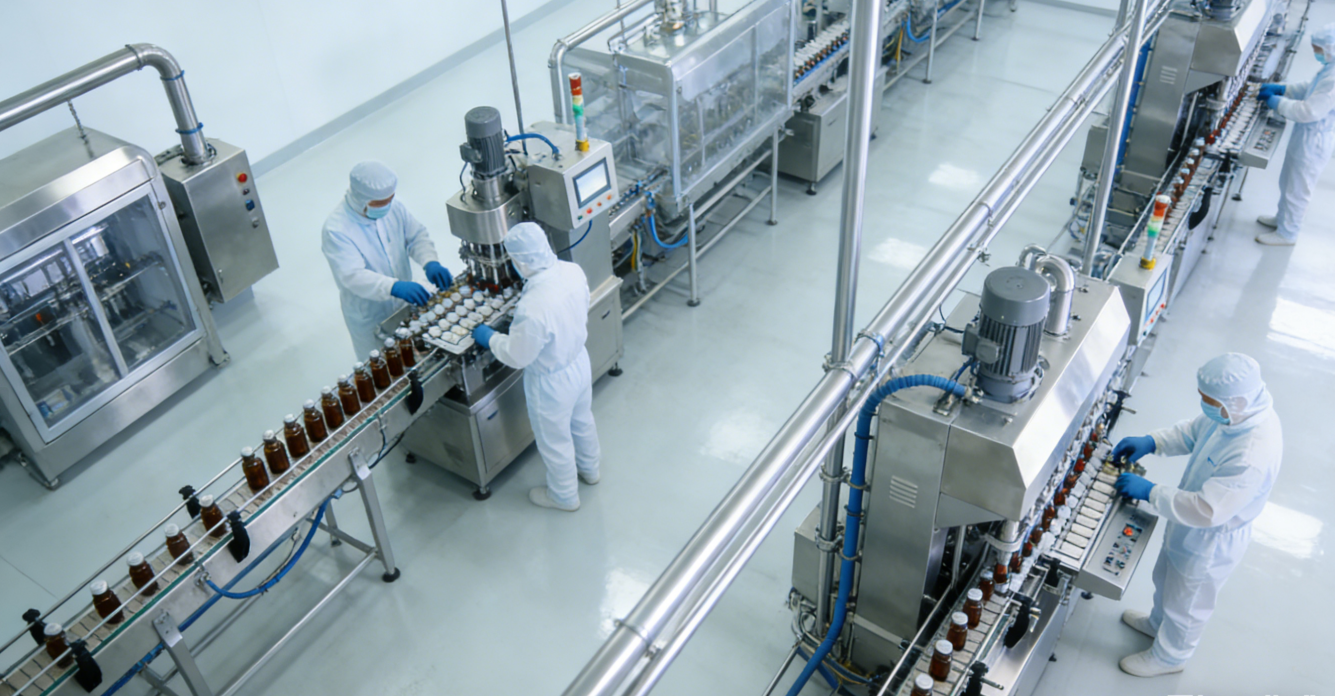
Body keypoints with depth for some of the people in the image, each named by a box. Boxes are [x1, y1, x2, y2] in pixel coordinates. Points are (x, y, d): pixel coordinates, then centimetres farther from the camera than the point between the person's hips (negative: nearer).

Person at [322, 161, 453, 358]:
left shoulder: (393, 208, -12)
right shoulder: (335, 230, -30)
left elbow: (417, 235, -2)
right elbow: (353, 276, -39)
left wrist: (430, 262, -25)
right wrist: (394, 287, -54)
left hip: (404, 304, 5)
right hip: (370, 318, -5)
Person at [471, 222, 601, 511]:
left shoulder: (533, 309, -41)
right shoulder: (573, 271, -19)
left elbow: (516, 356, -25)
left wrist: (490, 338, -8)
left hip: (552, 382, -7)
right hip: (579, 360, 7)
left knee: (554, 441, 21)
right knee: (581, 421, 33)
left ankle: (564, 496, 47)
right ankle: (589, 468, 61)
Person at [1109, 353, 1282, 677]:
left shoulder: (1253, 457, -43)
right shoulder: (1240, 409, -17)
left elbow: (1205, 511, -37)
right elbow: (1195, 431, 4)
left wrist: (1149, 491, -28)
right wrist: (1150, 442, -9)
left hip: (1210, 543, -8)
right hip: (1187, 527, 8)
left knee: (1185, 604, 21)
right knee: (1165, 578, 34)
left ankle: (1168, 656, 49)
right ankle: (1157, 623, 62)